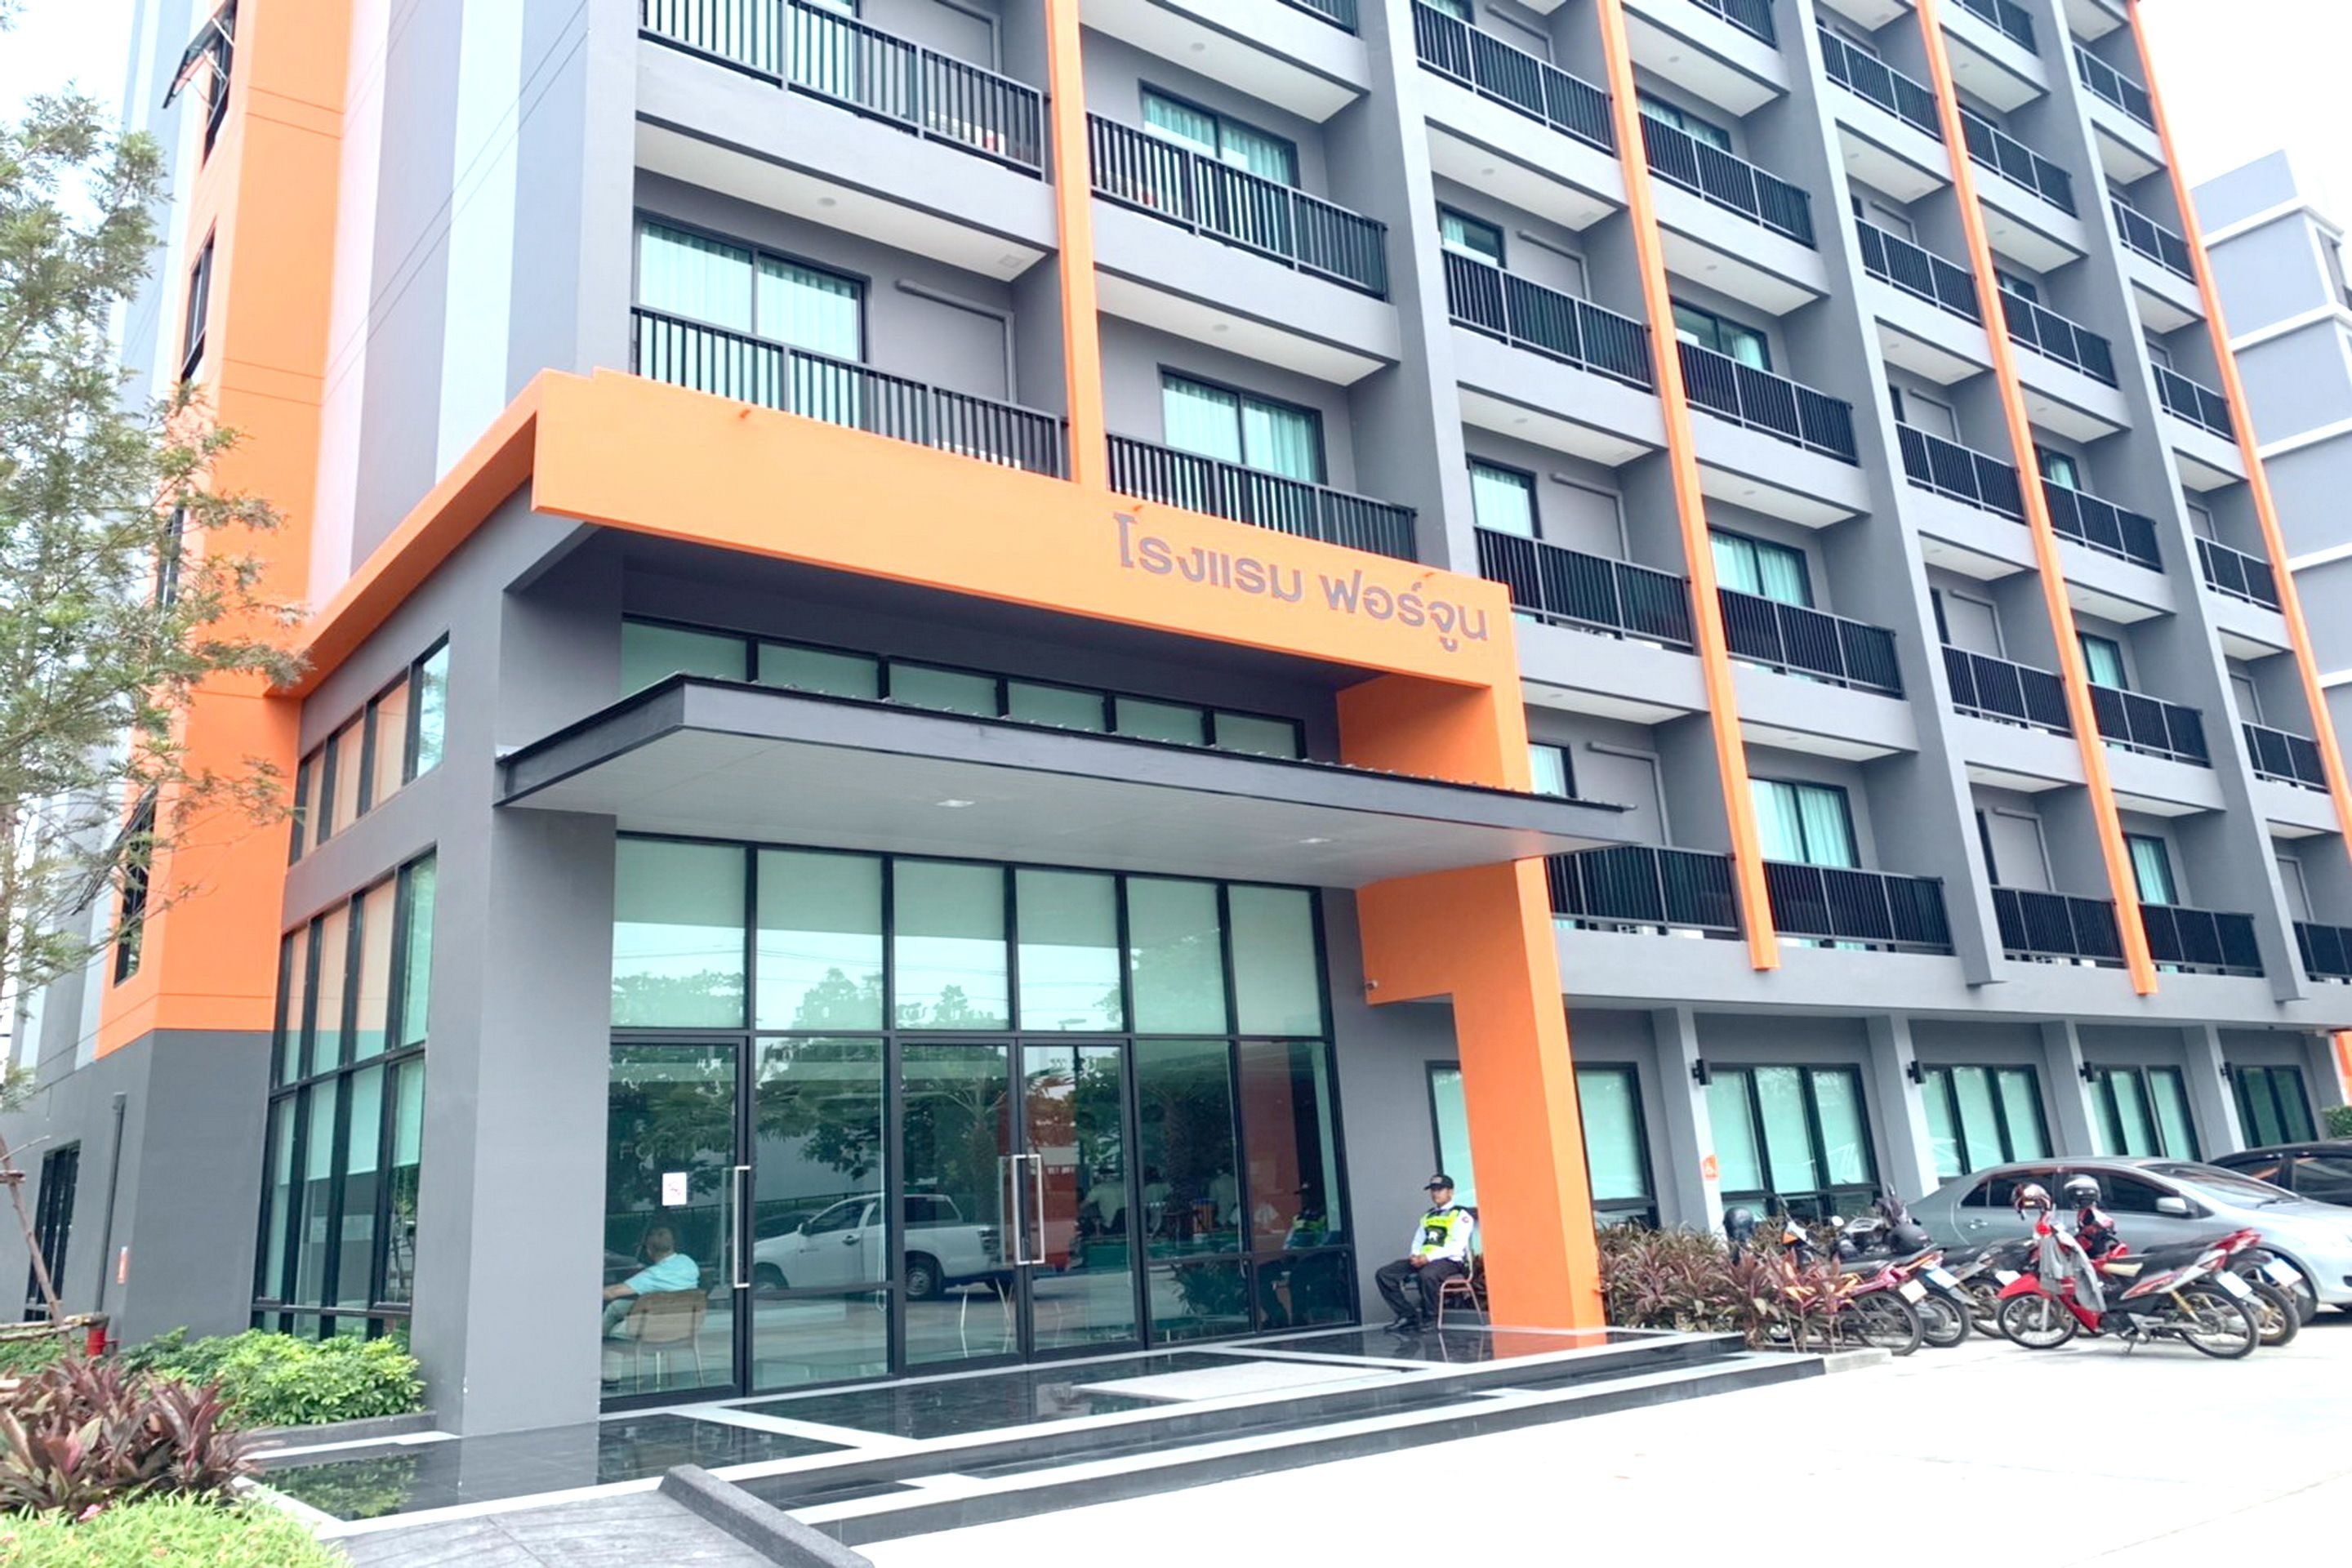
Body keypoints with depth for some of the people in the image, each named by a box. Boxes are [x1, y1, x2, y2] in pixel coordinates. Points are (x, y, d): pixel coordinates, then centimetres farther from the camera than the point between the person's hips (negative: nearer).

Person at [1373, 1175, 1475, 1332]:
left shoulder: (1460, 1215, 2)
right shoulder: (1428, 1216, 25)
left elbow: (1457, 1246, -11)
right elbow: (1418, 1241, 20)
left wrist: (1429, 1257, -20)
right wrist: (1415, 1255, -5)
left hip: (1449, 1261, -7)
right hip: (1423, 1261, 7)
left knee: (1427, 1275, -41)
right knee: (1384, 1274, -10)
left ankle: (1428, 1319, -20)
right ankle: (1409, 1315, -12)